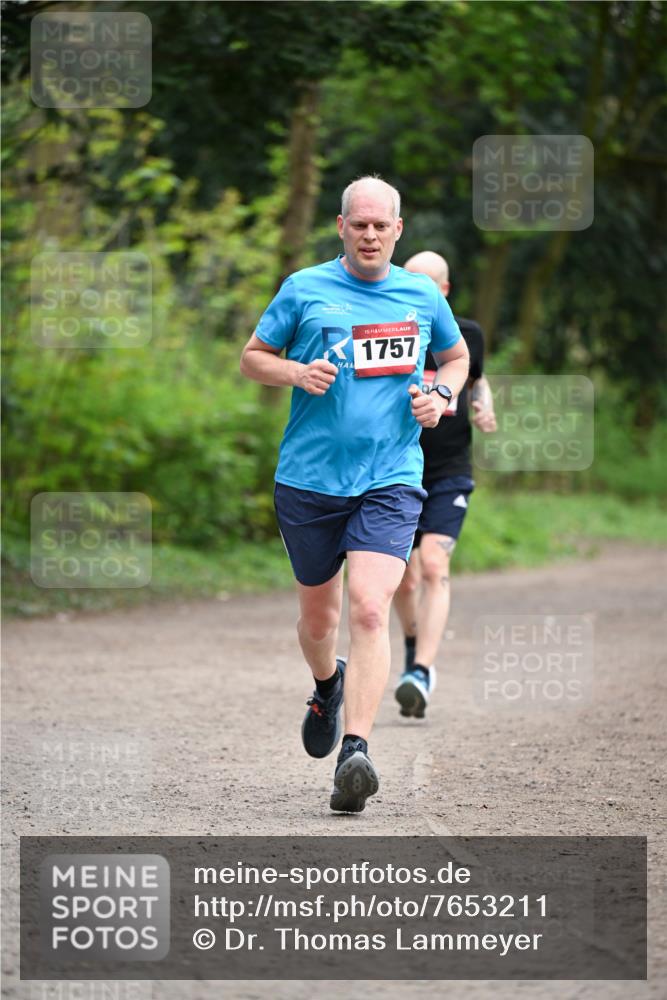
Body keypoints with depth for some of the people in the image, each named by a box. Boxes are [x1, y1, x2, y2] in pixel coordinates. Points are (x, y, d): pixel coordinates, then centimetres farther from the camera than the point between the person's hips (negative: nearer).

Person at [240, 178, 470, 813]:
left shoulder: (423, 297, 7)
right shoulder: (304, 290, 2)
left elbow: (457, 356, 24)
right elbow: (251, 357, 9)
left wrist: (441, 394, 3)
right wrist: (298, 371, -11)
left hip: (390, 480, -1)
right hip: (309, 480, 1)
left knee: (369, 609, -18)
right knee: (318, 613, 13)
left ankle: (354, 753, -23)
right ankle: (328, 685, 48)